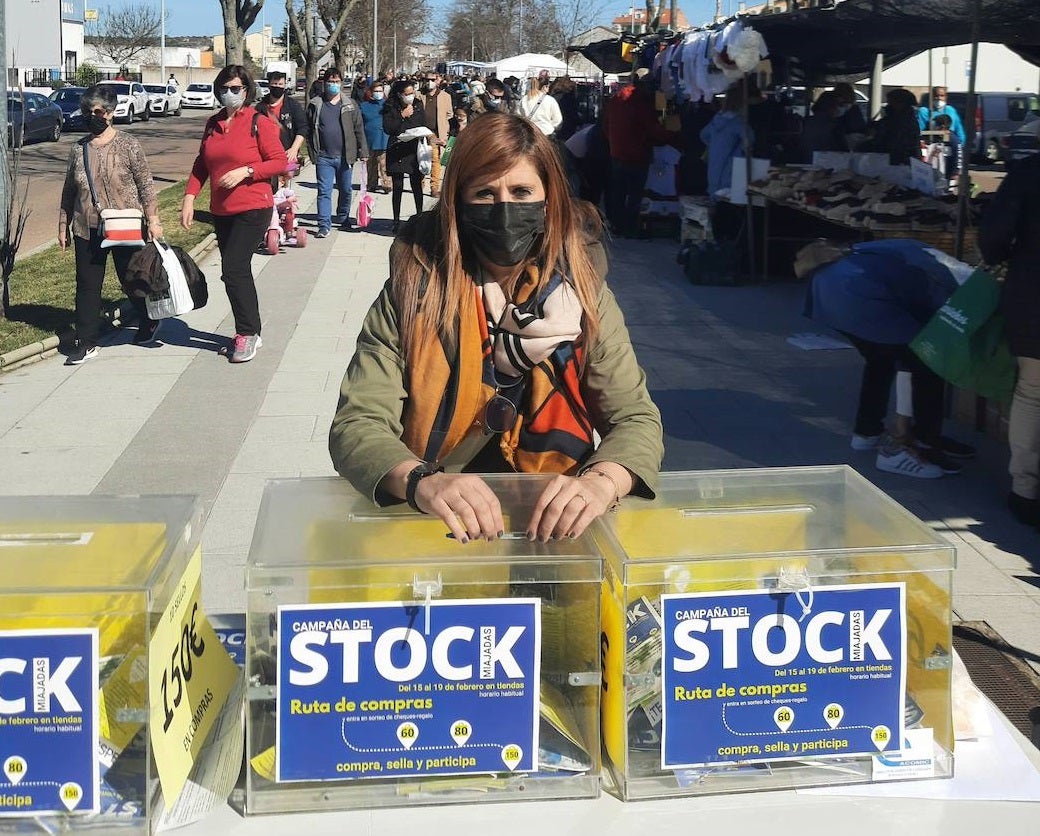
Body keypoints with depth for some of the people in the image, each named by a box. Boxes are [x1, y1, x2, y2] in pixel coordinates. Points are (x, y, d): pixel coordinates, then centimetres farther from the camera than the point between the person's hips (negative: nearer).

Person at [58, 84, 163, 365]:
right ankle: (86, 344, 10)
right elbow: (69, 191, 13)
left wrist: (153, 220, -8)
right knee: (87, 286, 3)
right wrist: (63, 226, 14)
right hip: (87, 230, 4)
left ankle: (148, 323, 37)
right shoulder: (78, 149, 5)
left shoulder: (128, 144, -7)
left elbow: (145, 184, -5)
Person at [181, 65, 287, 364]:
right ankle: (250, 333, 21)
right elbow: (201, 164, 15)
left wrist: (245, 171, -19)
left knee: (233, 270, -14)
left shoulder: (259, 123, -7)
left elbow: (280, 162, -9)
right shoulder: (213, 124, 11)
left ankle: (247, 333, -1)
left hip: (253, 209, -7)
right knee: (238, 272, 11)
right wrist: (189, 197, 3)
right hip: (221, 212, 7)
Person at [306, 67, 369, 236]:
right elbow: (307, 129, 4)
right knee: (324, 191, -5)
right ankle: (324, 225, -5)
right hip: (324, 157, -2)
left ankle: (343, 219, 32)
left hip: (345, 157, 2)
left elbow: (359, 129, 6)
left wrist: (363, 151, 2)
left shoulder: (350, 105, 6)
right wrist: (312, 153, -2)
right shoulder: (315, 105, 3)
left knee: (346, 190, 13)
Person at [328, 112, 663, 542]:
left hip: (549, 520, 2)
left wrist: (601, 481, -27)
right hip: (431, 526, -1)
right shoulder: (413, 293, -6)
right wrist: (420, 481, -34)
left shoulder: (581, 294, 0)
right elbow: (356, 424, -12)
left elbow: (636, 418, -4)